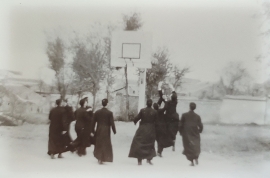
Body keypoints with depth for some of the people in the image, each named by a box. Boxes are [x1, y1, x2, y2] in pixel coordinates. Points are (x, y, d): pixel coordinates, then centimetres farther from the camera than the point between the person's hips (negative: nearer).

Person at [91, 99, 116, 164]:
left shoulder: (97, 112, 1)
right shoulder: (109, 113, -9)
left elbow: (93, 122, 5)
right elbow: (112, 123, -8)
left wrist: (93, 130, 13)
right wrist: (114, 130, 2)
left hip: (99, 130, 3)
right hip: (106, 131, -3)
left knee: (98, 144, 15)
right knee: (106, 144, 6)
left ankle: (99, 158, 19)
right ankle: (102, 159, 5)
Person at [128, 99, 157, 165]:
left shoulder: (142, 110, -8)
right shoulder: (154, 112, -5)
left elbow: (136, 118, -7)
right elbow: (156, 121, 0)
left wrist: (135, 122, 15)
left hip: (142, 130, -1)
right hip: (151, 131, 1)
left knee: (139, 144, 6)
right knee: (150, 145, 17)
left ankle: (139, 160, 2)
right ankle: (149, 159, 13)